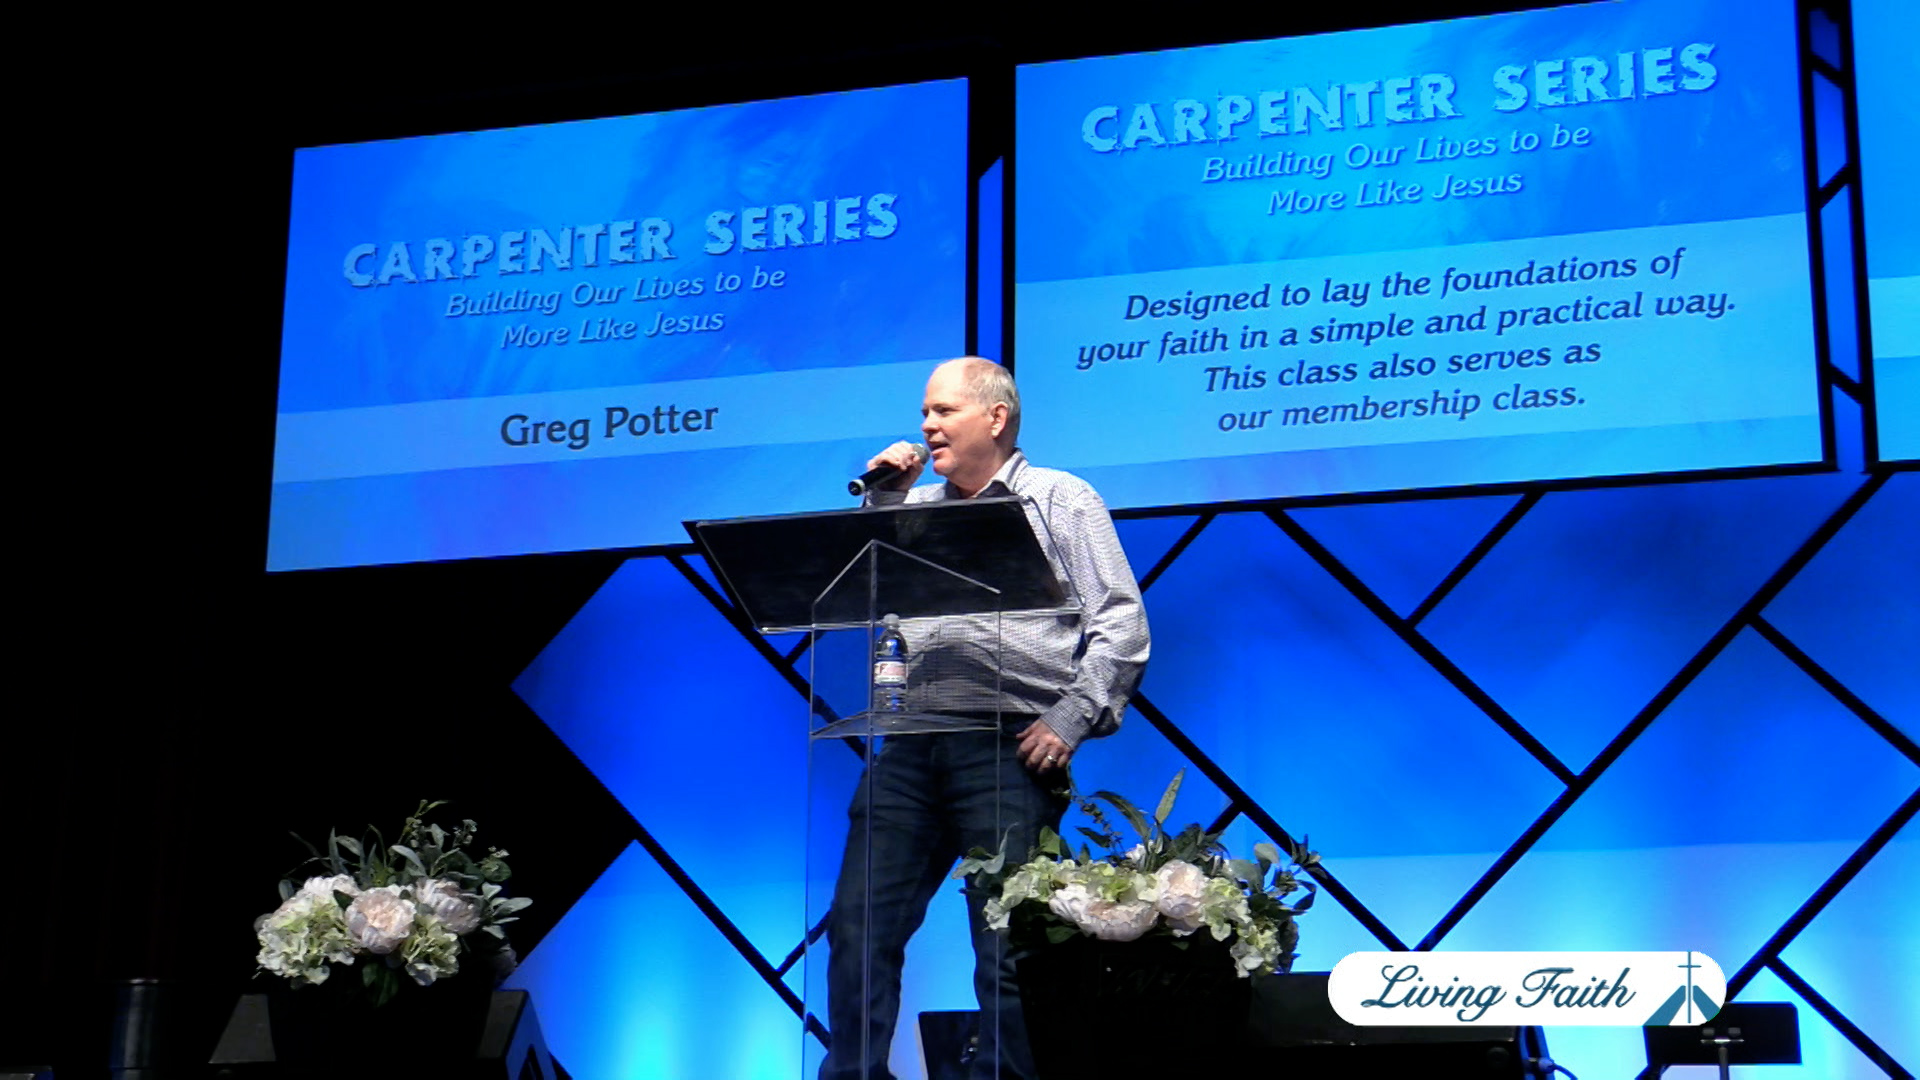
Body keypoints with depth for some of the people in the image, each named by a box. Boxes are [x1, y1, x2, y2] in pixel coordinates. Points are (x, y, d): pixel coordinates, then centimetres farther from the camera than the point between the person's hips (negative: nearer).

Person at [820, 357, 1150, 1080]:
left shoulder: (1061, 500, 8)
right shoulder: (915, 505, 22)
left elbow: (1122, 624, 0)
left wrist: (1071, 720, -10)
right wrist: (881, 499, 8)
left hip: (1010, 749, -4)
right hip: (910, 750, 5)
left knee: (1007, 951, -5)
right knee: (858, 929, 0)